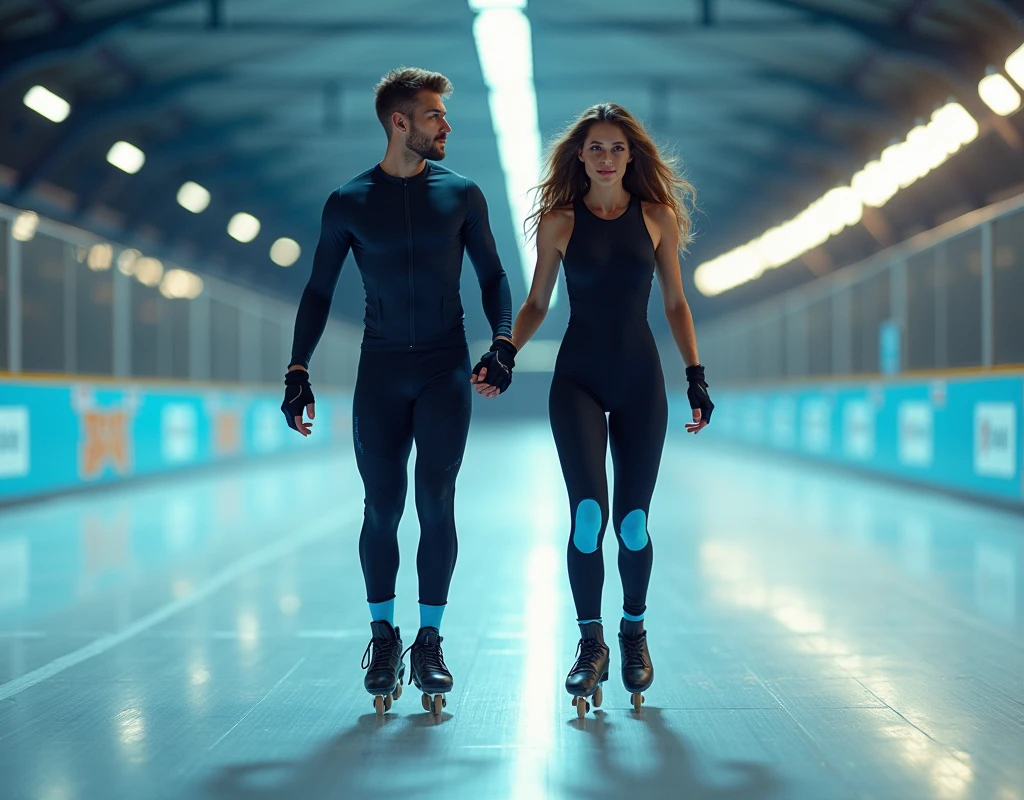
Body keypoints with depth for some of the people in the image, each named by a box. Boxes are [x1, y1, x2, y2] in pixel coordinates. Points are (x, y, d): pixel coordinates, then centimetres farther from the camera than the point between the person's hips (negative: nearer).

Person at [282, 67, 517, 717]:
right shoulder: (349, 203, 3)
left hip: (446, 369, 0)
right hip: (381, 371, 0)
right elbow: (319, 292, 8)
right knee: (382, 509, 1)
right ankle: (384, 637, 14)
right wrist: (298, 371, 0)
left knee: (435, 502, -7)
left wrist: (502, 344, -6)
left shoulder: (461, 194, 5)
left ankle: (429, 642, 2)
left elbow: (492, 275, 10)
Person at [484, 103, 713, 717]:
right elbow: (537, 304, 9)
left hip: (641, 380, 1)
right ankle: (591, 643, 0)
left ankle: (634, 631, 23)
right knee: (589, 512, -15)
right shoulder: (560, 222, 3)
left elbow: (676, 303, 9)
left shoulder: (658, 218, 4)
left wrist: (696, 374, 2)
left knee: (633, 522, 0)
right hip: (578, 379, -1)